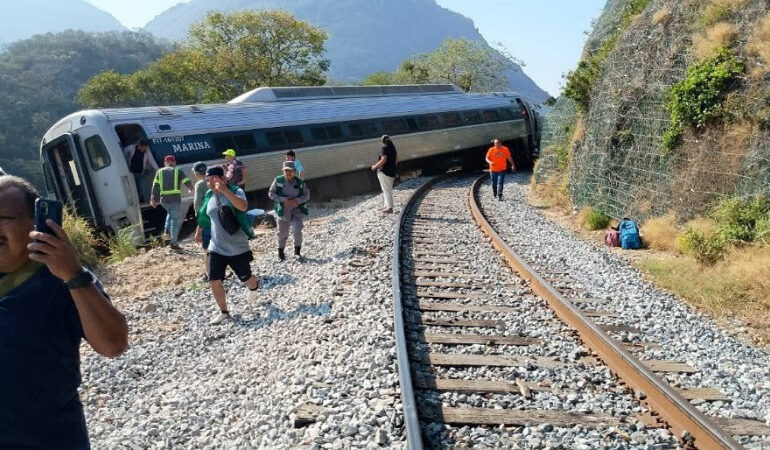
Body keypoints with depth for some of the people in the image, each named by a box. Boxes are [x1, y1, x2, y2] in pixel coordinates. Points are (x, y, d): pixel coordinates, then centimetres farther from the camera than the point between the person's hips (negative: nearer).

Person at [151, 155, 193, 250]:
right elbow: (188, 182, 1)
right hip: (175, 199, -4)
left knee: (171, 213, 33)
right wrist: (191, 189, 22)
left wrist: (153, 198, 9)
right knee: (176, 220, 3)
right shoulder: (178, 171, 5)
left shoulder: (160, 172, 12)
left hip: (164, 200, 4)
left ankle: (167, 231, 17)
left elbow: (155, 186, 6)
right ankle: (174, 243, 1)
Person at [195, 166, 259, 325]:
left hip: (238, 247, -4)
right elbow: (204, 215, 21)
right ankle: (224, 312, 13)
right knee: (214, 281, -4)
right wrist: (198, 231, 32)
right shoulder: (209, 196, 3)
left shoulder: (236, 191, -14)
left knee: (246, 277, 12)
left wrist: (225, 190, -44)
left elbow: (243, 207, -37)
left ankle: (254, 287, 50)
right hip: (216, 248, 4)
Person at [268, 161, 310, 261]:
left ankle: (297, 251, 12)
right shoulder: (278, 181, -8)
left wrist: (297, 201, -18)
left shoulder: (300, 182, -4)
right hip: (282, 211, 0)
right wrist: (283, 200, -19)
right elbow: (271, 194, -7)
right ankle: (281, 251, 34)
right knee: (282, 233, 10)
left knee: (297, 231, -12)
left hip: (296, 211, 0)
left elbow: (306, 195, -1)